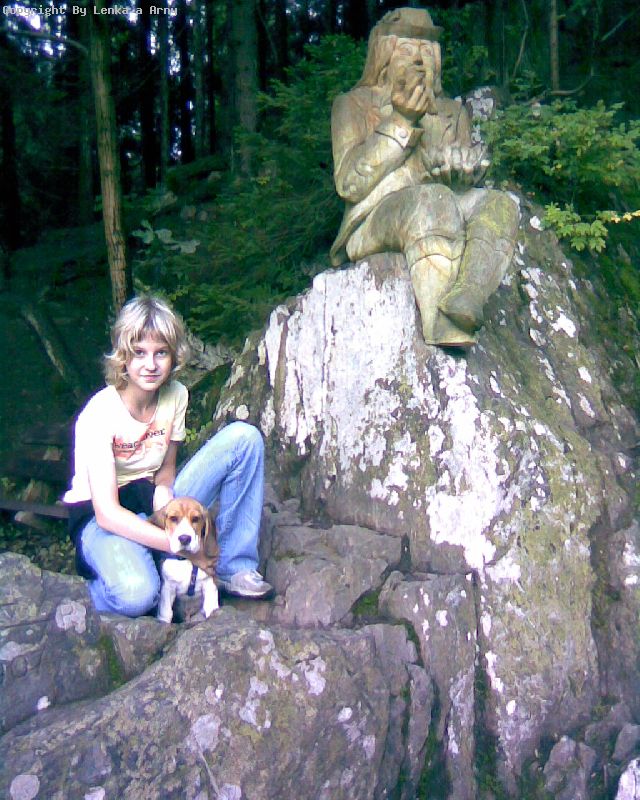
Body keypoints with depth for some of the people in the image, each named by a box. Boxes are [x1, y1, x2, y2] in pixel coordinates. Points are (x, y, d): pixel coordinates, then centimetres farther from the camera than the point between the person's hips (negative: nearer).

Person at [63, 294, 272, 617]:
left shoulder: (176, 395, -6)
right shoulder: (100, 412, -22)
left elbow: (165, 473, 3)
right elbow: (107, 513, -26)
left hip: (156, 506, 6)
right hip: (102, 518, -5)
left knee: (244, 437, -13)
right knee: (136, 596, -40)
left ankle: (234, 567, -10)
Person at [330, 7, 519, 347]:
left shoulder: (452, 111, 26)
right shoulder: (353, 104, 14)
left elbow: (465, 184, 15)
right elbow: (350, 184, -2)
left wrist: (464, 169, -11)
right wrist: (400, 121, -8)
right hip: (373, 220, -4)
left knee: (498, 204, -25)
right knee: (431, 201, -35)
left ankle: (464, 301, -50)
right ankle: (447, 332, -50)